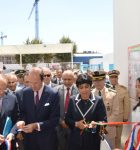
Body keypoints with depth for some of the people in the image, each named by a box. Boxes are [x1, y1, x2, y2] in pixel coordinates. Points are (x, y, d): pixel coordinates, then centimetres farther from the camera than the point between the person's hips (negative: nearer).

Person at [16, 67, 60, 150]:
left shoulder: (53, 94, -15)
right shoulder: (25, 92, -2)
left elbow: (55, 119, -15)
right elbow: (24, 112, 7)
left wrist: (36, 125, -24)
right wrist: (22, 121, -14)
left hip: (47, 138, -3)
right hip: (29, 137, 3)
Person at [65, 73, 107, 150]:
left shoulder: (98, 100, -3)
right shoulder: (72, 100, 3)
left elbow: (103, 121, -4)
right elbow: (67, 119, 7)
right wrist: (76, 124, -11)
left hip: (92, 140, -1)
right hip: (76, 139, 2)